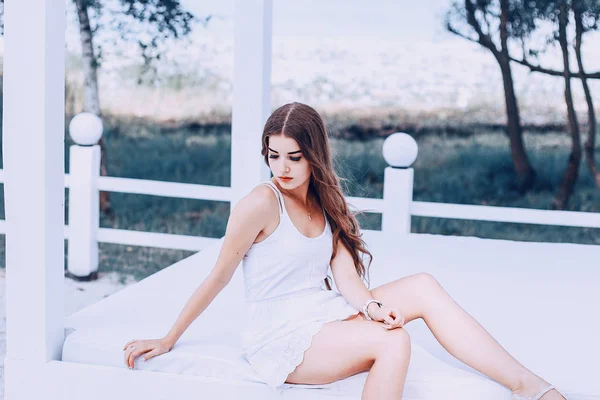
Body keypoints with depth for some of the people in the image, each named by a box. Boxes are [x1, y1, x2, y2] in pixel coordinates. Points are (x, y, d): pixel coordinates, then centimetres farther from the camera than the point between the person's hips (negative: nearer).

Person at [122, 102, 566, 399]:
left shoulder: (325, 204, 10)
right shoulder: (261, 203, -11)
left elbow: (347, 277, 0)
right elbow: (219, 277, -6)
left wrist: (372, 307, -22)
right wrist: (168, 340, -3)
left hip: (323, 314, 7)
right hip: (280, 333, -7)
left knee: (423, 287, -13)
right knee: (393, 342, -30)